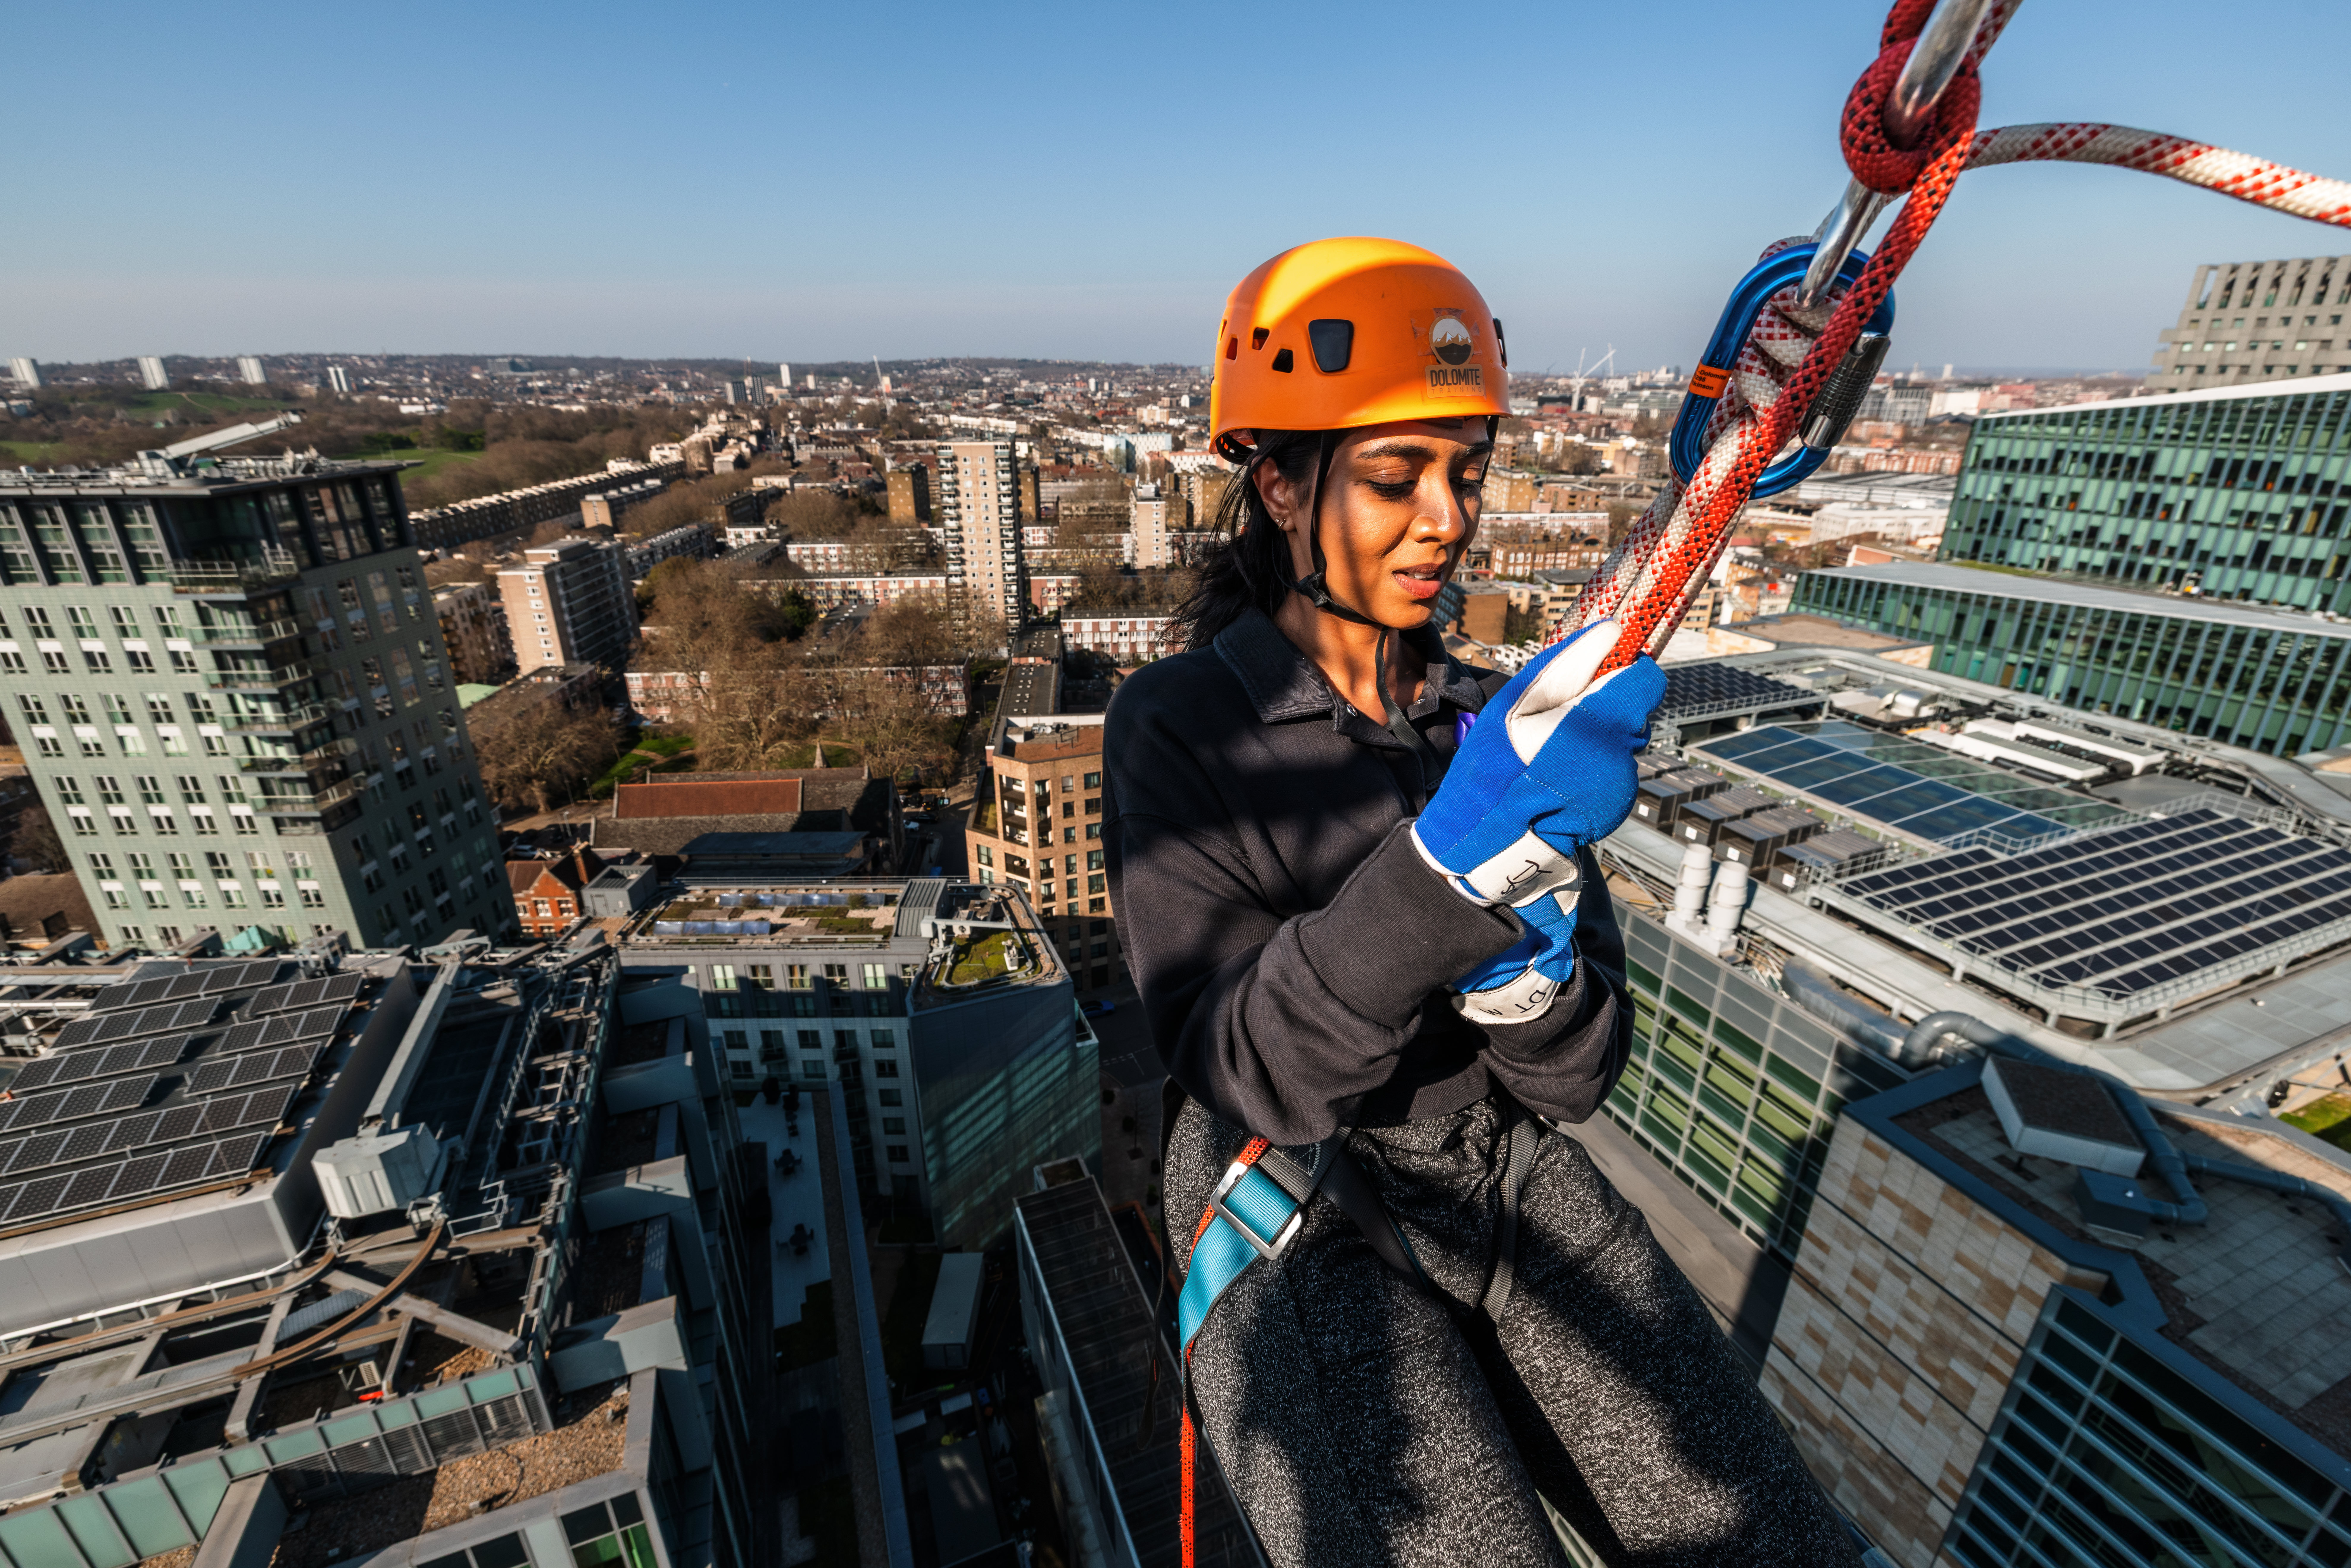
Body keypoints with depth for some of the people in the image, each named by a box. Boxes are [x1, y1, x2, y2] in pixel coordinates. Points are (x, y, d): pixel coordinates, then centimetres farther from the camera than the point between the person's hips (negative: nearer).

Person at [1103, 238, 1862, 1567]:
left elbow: (1576, 1076, -1)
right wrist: (1460, 853, -34)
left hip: (1514, 1181, 4)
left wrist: (1526, 958, -23)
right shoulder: (1178, 725, -13)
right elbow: (1252, 1073, -22)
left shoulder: (1494, 716, 1)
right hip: (1298, 1222, -3)